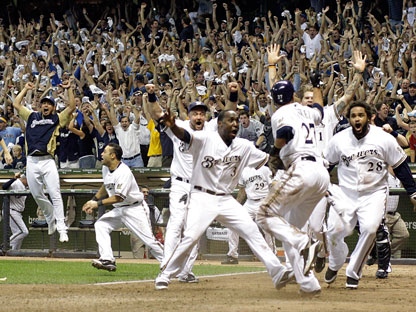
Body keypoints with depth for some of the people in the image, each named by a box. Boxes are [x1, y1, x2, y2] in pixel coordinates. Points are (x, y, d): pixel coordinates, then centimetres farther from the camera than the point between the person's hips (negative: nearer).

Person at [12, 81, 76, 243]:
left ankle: (62, 229, -14)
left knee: (55, 195, -11)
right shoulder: (32, 116, 19)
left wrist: (69, 89, 4)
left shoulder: (57, 119, 12)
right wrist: (26, 89, 24)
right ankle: (51, 218, 31)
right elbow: (16, 104, 21)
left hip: (47, 161, -3)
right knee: (37, 195, 8)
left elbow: (72, 107, 4)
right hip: (32, 161, 3)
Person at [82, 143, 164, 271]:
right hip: (119, 209, 9)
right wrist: (93, 200, 12)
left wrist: (98, 203, -28)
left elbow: (119, 197, -29)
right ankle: (107, 260, -13)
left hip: (135, 209, -9)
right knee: (100, 225, -5)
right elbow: (105, 187, 22)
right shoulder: (106, 168, 3)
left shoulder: (123, 172, -25)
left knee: (148, 239, -10)